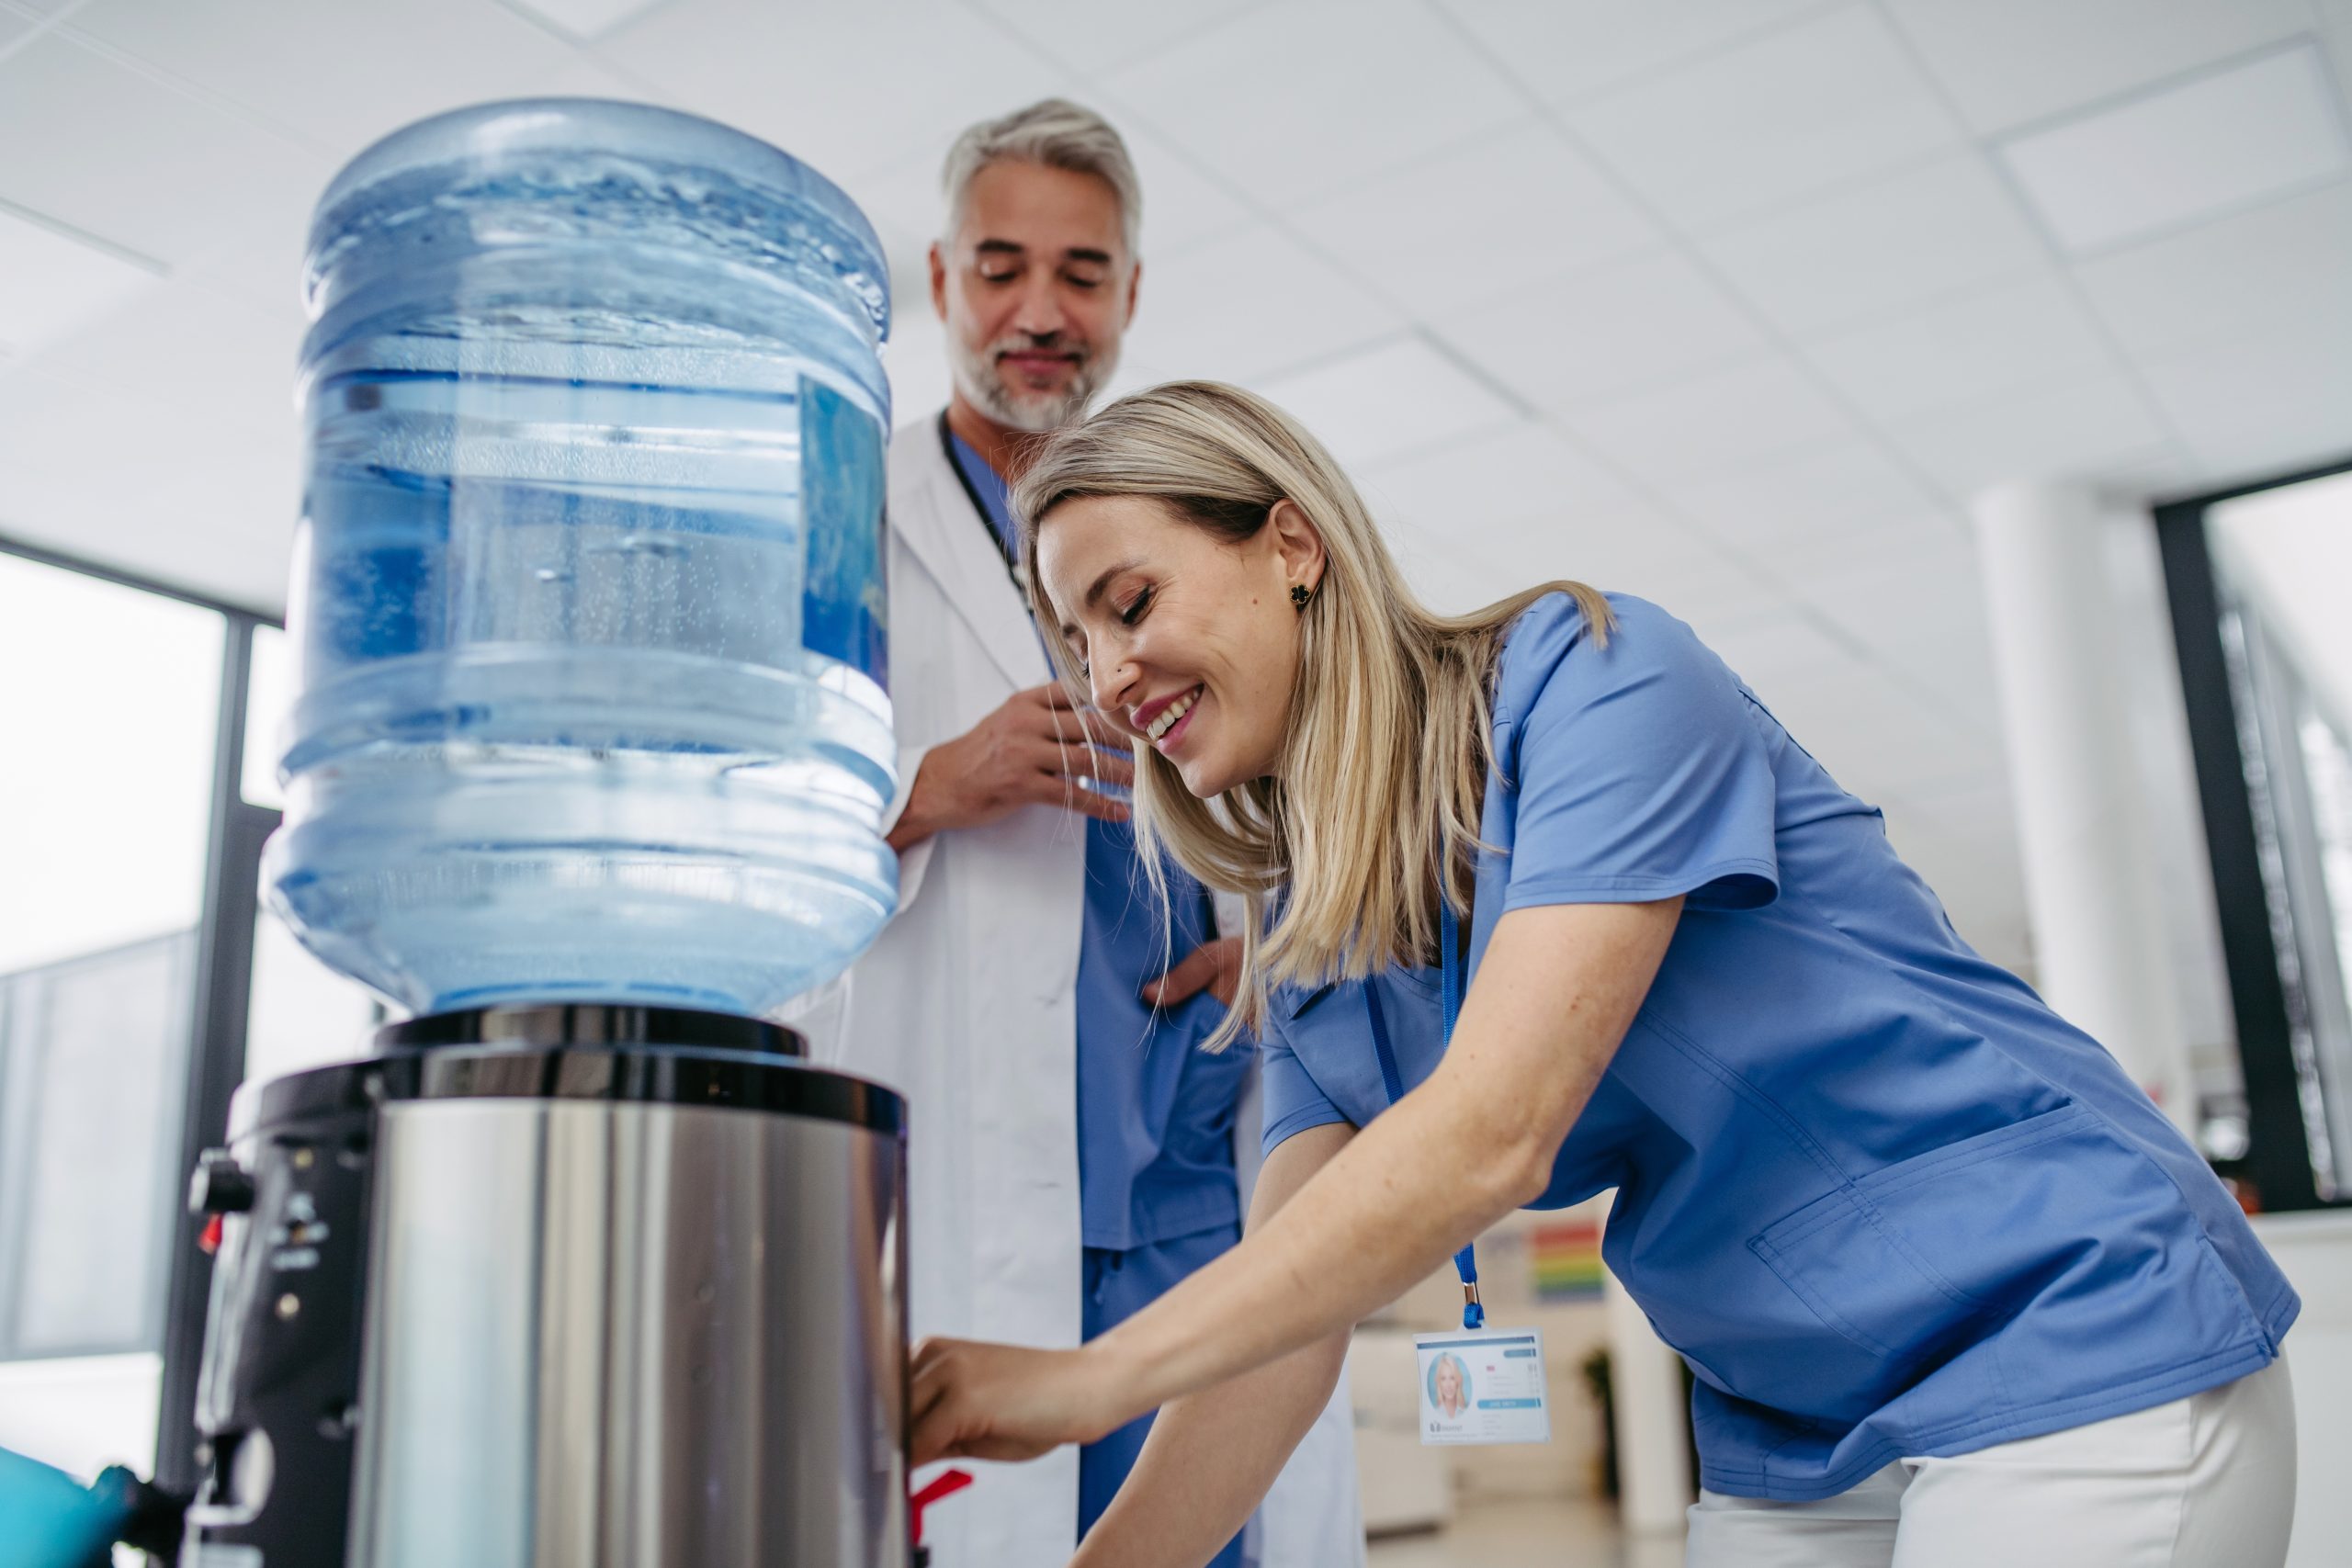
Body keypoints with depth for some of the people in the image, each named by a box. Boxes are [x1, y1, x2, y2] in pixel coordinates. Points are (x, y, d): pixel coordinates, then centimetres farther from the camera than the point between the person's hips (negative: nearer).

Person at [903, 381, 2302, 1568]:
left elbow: (1492, 1133, -28)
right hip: (1789, 1444, 7)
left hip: (2070, 1342, -6)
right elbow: (1277, 1336, -1)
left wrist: (1089, 1380, -28)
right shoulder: (1308, 956, 4)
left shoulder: (1595, 675, -19)